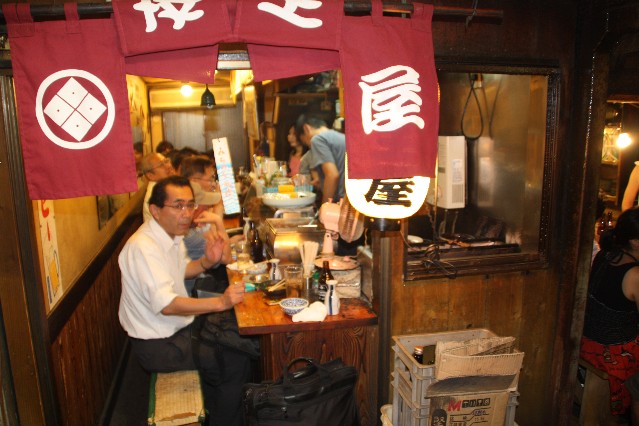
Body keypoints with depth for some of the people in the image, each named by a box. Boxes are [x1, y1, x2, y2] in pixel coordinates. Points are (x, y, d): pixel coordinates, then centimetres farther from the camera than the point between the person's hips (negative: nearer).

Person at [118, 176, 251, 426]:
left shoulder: (172, 234, 2)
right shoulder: (143, 247, -27)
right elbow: (166, 304, -32)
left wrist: (207, 261, 0)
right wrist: (220, 302, -36)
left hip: (179, 328, 9)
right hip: (157, 345, -9)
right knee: (237, 363, -11)